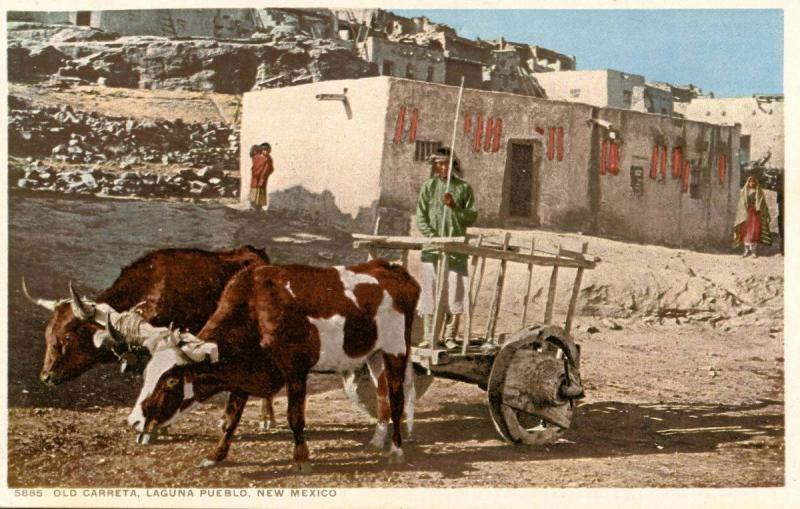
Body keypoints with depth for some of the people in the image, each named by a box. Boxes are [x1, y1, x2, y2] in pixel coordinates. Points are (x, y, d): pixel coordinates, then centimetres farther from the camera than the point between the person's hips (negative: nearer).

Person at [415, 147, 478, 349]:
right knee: (430, 290, 1)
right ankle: (429, 336, 7)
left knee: (455, 290, -3)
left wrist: (454, 206, -12)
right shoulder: (429, 187, 8)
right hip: (432, 248, 0)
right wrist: (434, 237, -9)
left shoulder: (464, 188, 8)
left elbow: (472, 217, 4)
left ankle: (449, 336, 3)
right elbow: (421, 218, 4)